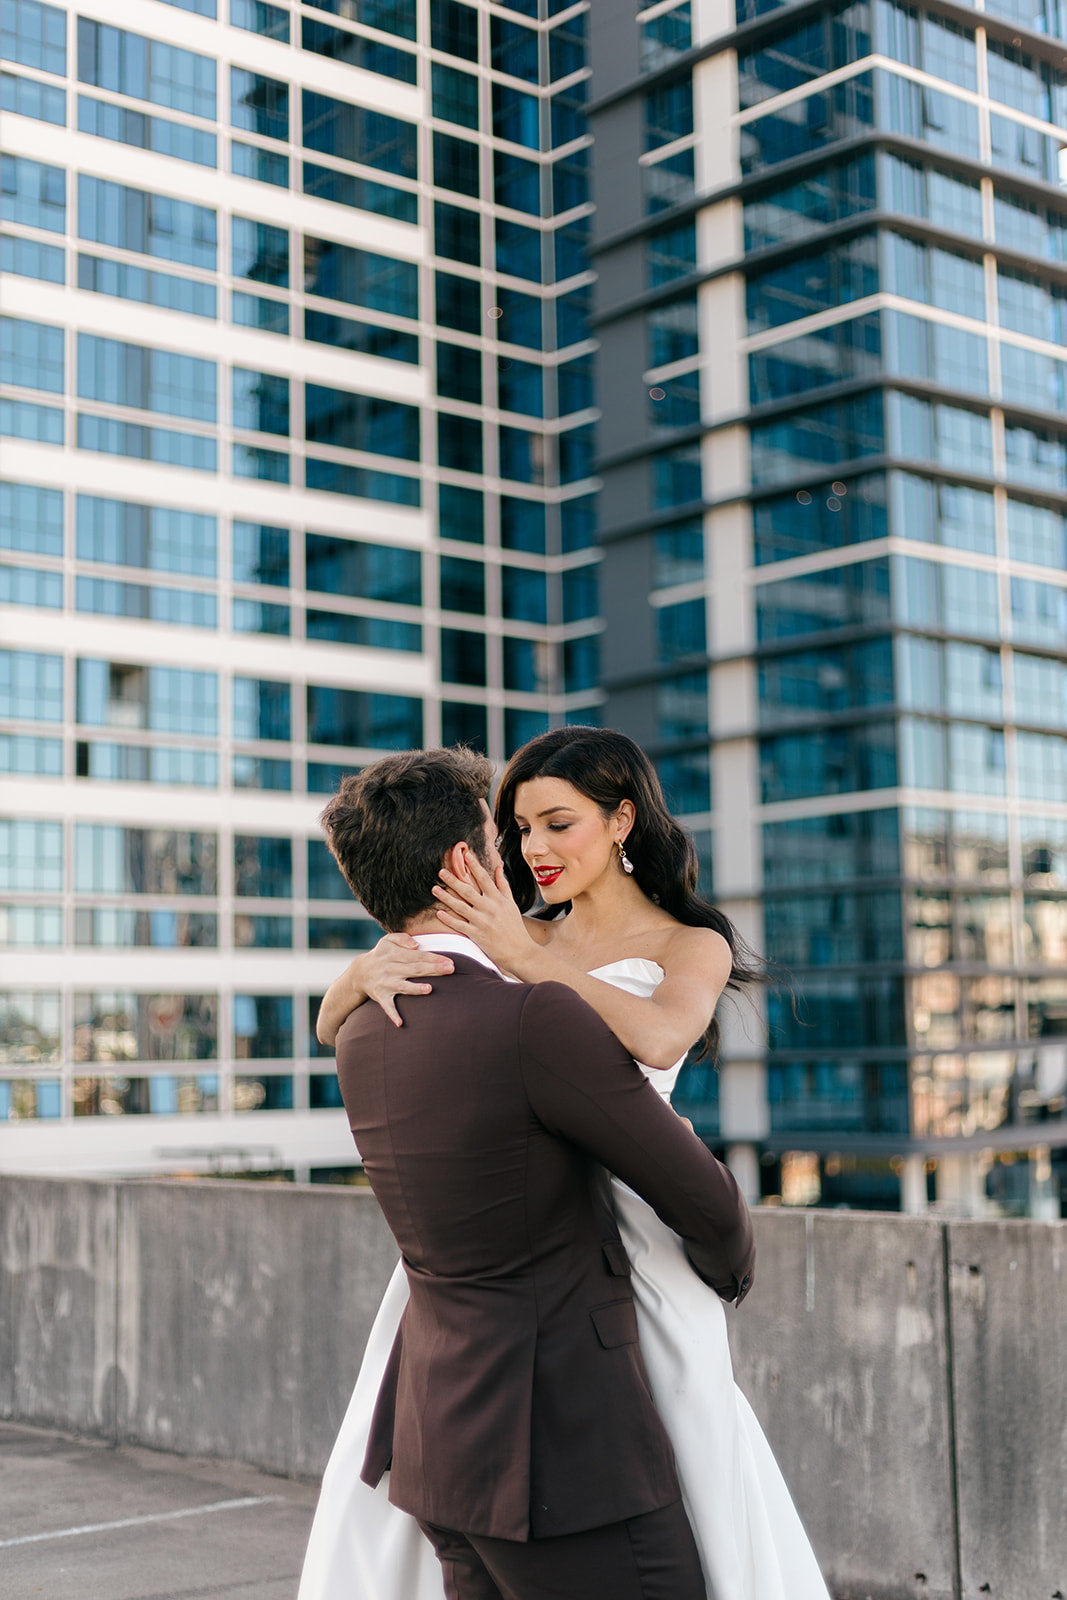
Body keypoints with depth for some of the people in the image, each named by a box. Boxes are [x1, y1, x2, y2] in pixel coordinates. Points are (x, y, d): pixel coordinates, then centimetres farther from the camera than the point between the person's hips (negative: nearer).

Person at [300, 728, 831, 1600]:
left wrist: (527, 959, -20)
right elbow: (334, 1027, 8)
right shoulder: (513, 940, 14)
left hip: (621, 1241, -4)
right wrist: (367, 969, -14)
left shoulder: (690, 947, 5)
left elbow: (657, 1038, -20)